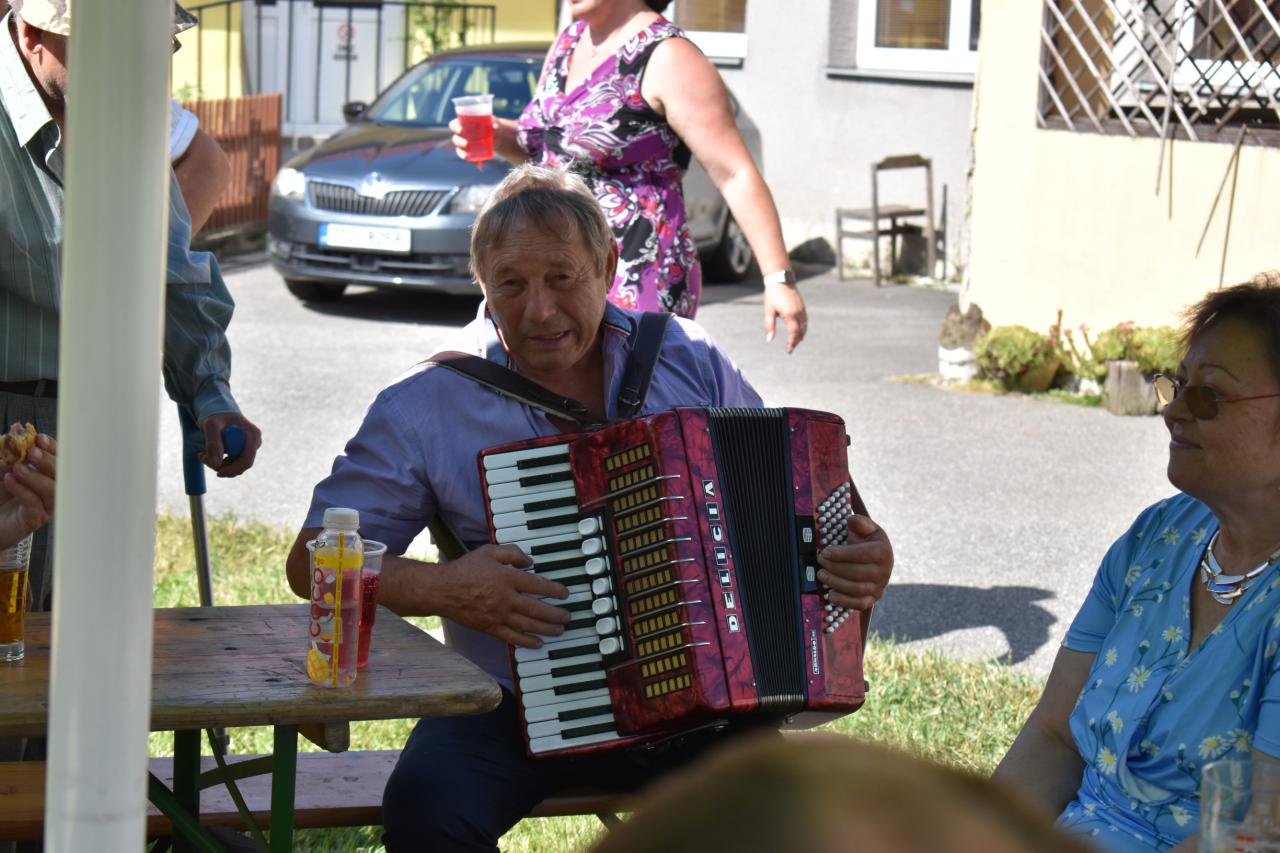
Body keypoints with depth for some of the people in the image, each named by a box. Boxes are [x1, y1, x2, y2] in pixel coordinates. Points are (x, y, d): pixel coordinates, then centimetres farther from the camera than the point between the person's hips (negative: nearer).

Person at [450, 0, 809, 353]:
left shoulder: (666, 57, -12)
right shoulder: (569, 42, 14)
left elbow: (736, 175, -15)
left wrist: (778, 277, -21)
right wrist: (499, 137, 5)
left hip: (632, 286, -8)